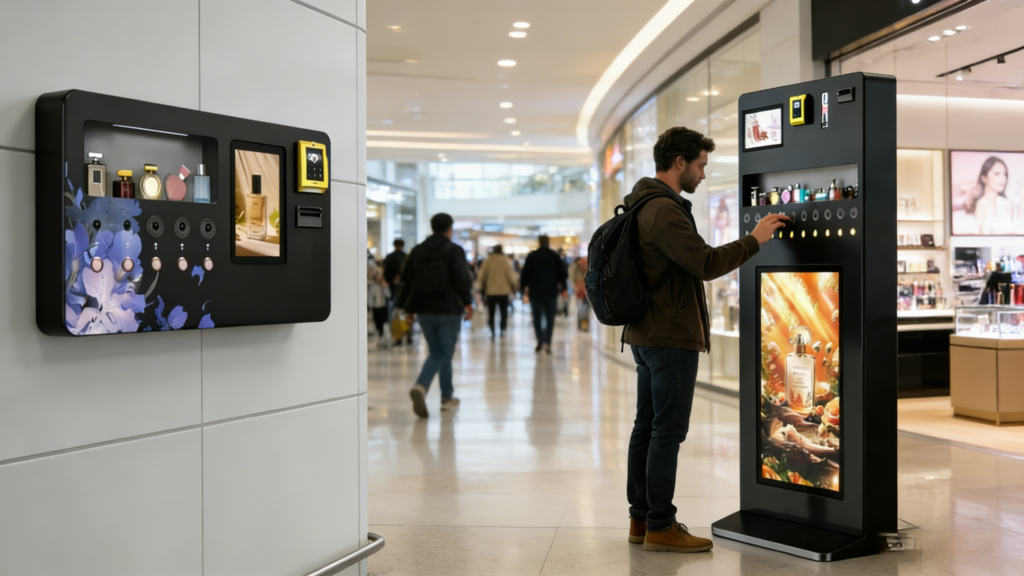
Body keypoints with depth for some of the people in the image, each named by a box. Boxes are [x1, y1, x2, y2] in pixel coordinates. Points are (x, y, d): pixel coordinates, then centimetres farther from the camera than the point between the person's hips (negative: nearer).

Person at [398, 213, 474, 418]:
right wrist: (467, 302, -2)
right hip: (448, 310, -5)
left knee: (436, 353, 16)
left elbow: (406, 280, 9)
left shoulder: (417, 251, 9)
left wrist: (408, 309, 14)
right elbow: (462, 279, -14)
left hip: (424, 310, 5)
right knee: (445, 353, 4)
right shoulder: (454, 251, -6)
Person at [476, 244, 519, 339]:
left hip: (490, 292, 1)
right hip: (503, 291, -1)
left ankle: (492, 332, 1)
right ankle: (503, 331, 7)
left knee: (491, 313, 8)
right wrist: (515, 287, 8)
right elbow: (511, 276, -6)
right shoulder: (505, 261, -7)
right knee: (504, 312, 10)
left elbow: (481, 276, 4)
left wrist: (482, 285, 22)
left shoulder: (487, 261, -2)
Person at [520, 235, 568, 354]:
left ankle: (540, 340, -7)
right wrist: (561, 285, 16)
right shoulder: (555, 256, 2)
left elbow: (525, 273, 0)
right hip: (551, 291, 0)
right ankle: (547, 342, -8)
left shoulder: (532, 256, 1)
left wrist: (524, 287, 8)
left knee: (537, 316, 8)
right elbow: (563, 273, 2)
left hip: (535, 291, 0)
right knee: (550, 317, 4)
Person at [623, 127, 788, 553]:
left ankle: (641, 519, 21)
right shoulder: (664, 210, -17)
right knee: (668, 431, -4)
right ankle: (660, 527, 3)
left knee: (647, 427, 13)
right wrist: (754, 239, -13)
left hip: (645, 334, 11)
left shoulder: (643, 205, 17)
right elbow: (705, 263, -23)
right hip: (671, 338, -11)